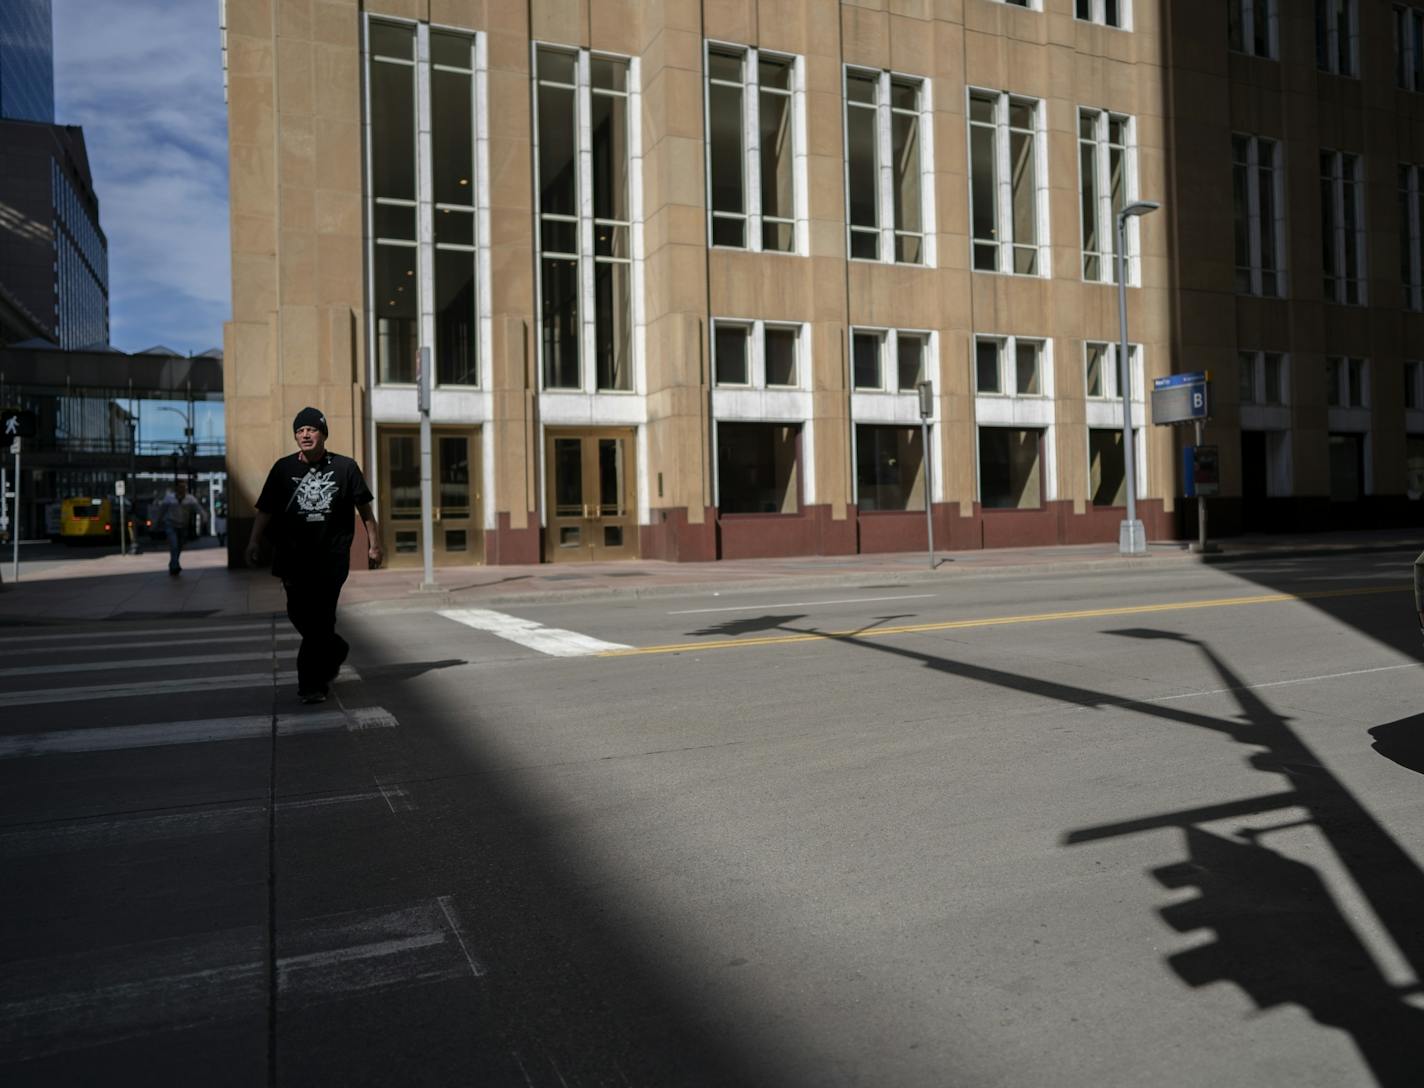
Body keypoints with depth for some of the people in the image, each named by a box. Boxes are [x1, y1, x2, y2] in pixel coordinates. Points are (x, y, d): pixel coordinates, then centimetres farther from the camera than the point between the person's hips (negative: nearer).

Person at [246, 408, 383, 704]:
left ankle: (312, 683, 1)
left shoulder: (345, 467, 2)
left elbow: (364, 508, 8)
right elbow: (265, 510, 5)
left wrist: (374, 544, 7)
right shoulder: (283, 468, 7)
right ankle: (335, 651, 33)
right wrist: (255, 542, -7)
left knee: (321, 618, -6)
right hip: (293, 555, 3)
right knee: (299, 614, 5)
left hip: (332, 557, -3)